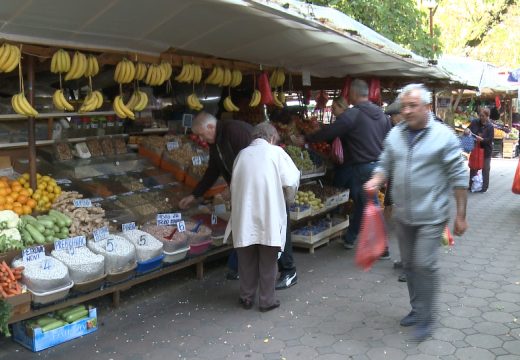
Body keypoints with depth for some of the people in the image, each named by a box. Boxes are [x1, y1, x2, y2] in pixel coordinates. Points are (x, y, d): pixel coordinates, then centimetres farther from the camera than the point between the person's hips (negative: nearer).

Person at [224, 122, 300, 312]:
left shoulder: (242, 154, 7)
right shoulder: (275, 152, -2)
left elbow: (234, 184, 8)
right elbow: (291, 181, -7)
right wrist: (288, 200, 12)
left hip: (244, 216, 3)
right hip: (268, 216, -3)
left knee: (247, 260, 14)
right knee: (268, 261, 9)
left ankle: (247, 297, 25)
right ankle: (267, 300, 16)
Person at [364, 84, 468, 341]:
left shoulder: (444, 136, -11)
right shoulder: (395, 134, 3)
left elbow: (458, 177, -8)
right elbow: (385, 165, 11)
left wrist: (461, 215, -8)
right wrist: (375, 181, -11)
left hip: (431, 216, -5)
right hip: (402, 214, 5)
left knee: (425, 265, -7)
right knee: (409, 264, 15)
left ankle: (426, 317, 11)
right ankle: (417, 308, 33)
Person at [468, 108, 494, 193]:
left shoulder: (490, 126, -11)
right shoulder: (474, 123, -2)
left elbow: (490, 140, -14)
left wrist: (482, 139, -31)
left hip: (486, 151, -3)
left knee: (485, 169, 4)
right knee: (473, 168, 12)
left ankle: (484, 187, 14)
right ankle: (471, 185, 23)